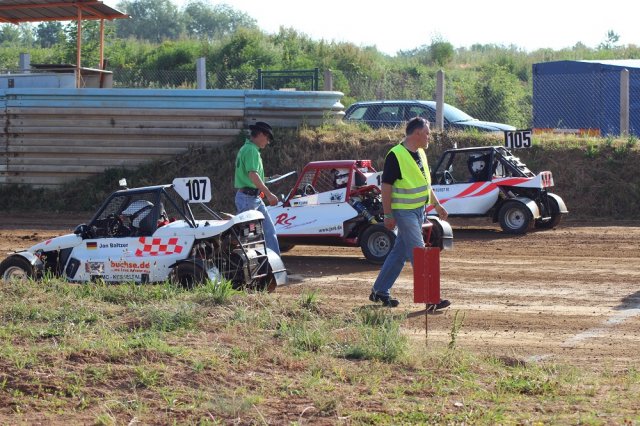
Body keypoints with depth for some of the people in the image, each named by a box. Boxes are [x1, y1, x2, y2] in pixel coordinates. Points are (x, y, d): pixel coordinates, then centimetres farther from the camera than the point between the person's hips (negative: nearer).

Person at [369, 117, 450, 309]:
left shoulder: (420, 153, 12)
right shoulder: (396, 155, -15)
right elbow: (386, 185, -15)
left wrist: (437, 205, 20)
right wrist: (388, 215, -16)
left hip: (419, 210, 9)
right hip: (404, 211, -9)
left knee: (400, 253, 14)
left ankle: (380, 291, 23)